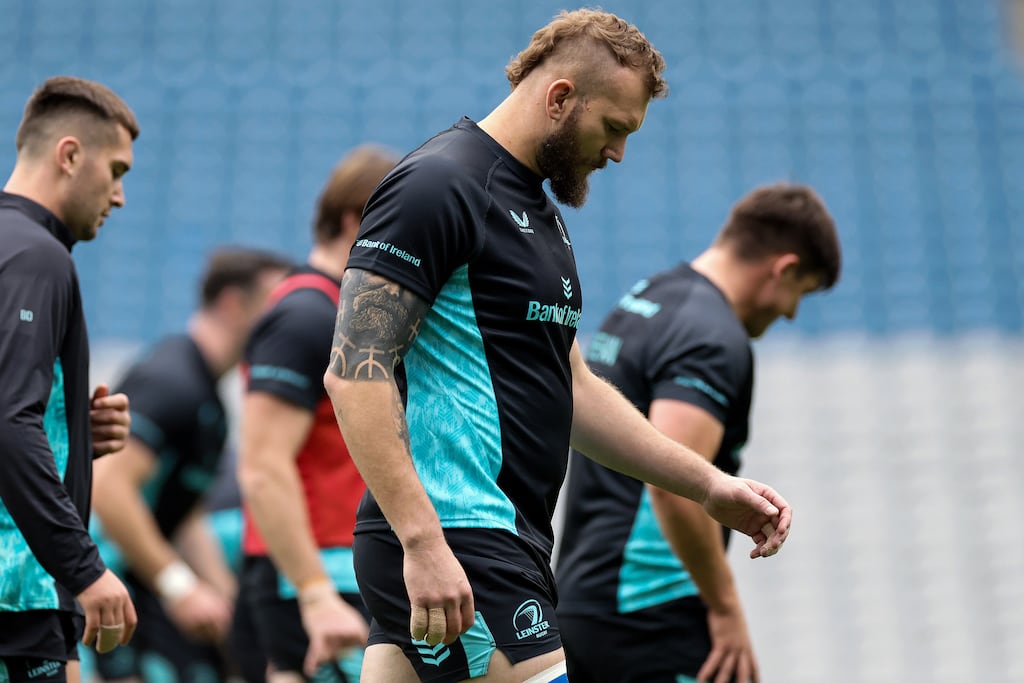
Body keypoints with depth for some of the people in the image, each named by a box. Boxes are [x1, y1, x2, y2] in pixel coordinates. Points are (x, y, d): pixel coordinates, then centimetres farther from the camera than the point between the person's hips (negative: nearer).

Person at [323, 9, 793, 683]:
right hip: (457, 542, -9)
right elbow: (354, 371, -18)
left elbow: (571, 387, 28)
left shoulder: (539, 209, 21)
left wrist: (710, 486, 21)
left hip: (508, 542, 9)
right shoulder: (437, 185, -10)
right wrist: (423, 541, -25)